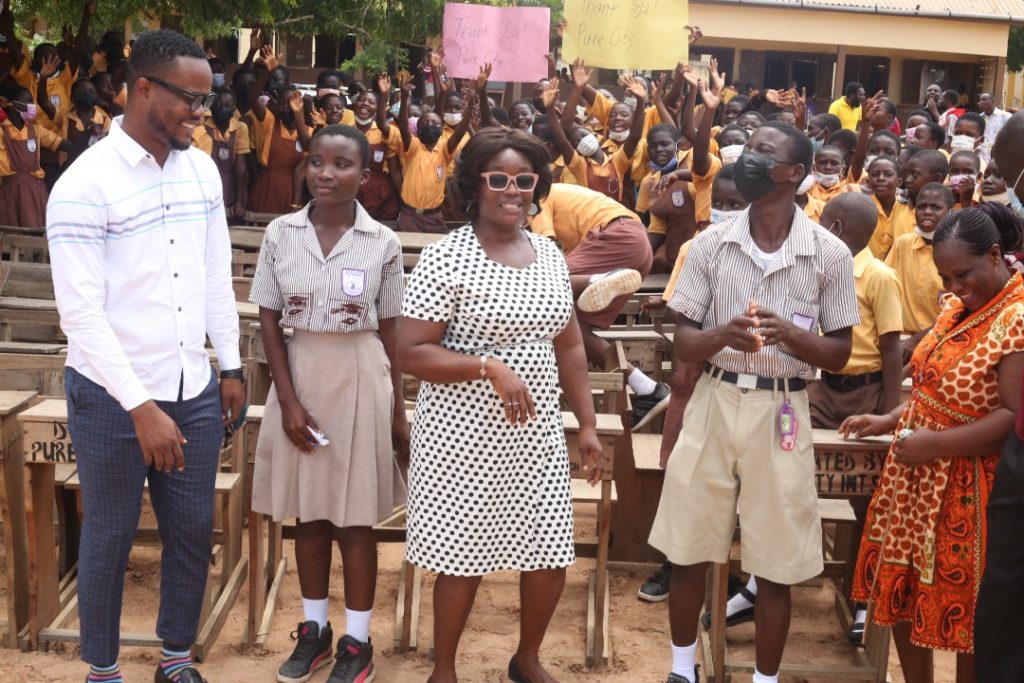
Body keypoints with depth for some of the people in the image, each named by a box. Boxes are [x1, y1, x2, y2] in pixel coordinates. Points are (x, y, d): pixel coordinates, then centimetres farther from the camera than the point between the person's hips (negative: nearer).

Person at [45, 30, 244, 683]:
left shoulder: (202, 169, 3)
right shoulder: (85, 184, -15)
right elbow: (81, 314, -18)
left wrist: (231, 367, 11)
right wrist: (142, 408, -20)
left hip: (194, 390, 5)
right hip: (113, 398, -5)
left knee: (194, 532, 14)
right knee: (110, 539, 10)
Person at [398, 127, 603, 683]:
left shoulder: (550, 255, 7)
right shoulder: (445, 258, -12)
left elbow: (569, 346, 13)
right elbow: (410, 353, -16)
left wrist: (587, 424, 10)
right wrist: (490, 367, -24)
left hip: (538, 434, 6)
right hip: (464, 436, -5)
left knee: (550, 555, 11)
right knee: (464, 559, 6)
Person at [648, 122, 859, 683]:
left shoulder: (830, 254, -4)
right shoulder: (711, 243, 0)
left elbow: (839, 354, 0)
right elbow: (684, 343, 1)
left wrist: (789, 335, -20)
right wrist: (722, 335, -22)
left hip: (781, 411, -1)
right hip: (714, 402, 2)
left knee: (775, 561, 6)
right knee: (688, 545, 9)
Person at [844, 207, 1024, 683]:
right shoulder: (959, 304, 7)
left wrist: (936, 444, -24)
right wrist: (891, 421, 6)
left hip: (966, 490, -8)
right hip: (915, 480, 8)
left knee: (965, 613, 8)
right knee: (901, 594, 17)